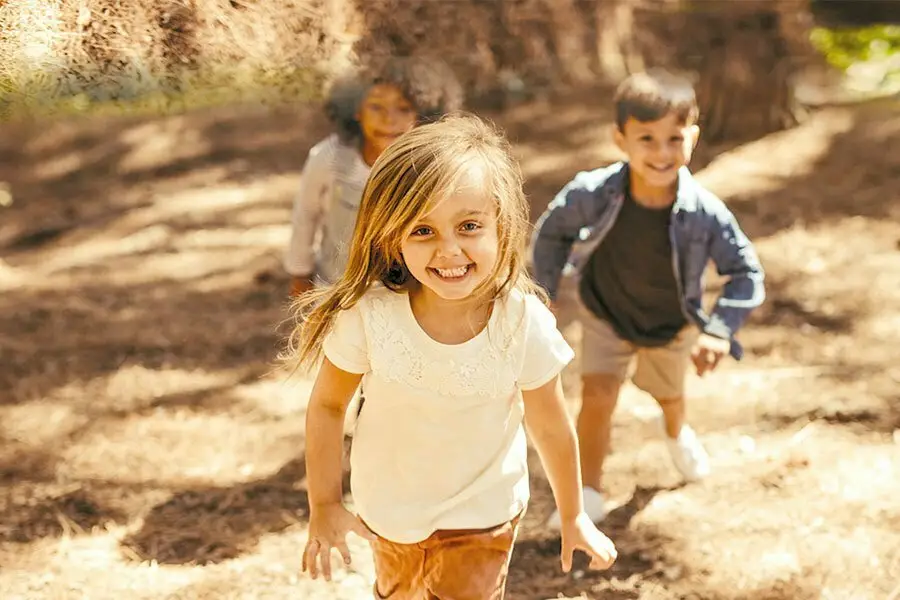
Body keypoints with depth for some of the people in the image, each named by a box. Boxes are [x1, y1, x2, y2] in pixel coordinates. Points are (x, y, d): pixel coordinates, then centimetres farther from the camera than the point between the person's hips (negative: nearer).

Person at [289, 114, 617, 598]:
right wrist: (323, 506, -4)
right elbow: (327, 405, -10)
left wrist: (573, 517, 2)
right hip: (388, 510, 2)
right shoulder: (367, 317, -28)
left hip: (482, 514, -1)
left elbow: (551, 429, -11)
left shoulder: (525, 324, -27)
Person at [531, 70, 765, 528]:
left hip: (671, 325, 1)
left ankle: (676, 432, 64)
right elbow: (552, 231, -13)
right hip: (605, 313, -1)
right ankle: (588, 494, 4)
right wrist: (545, 294, -8)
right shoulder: (594, 193, -34)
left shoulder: (705, 214, -36)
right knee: (597, 396, -16)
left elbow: (746, 272, -21)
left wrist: (720, 331, -31)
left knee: (668, 394, 27)